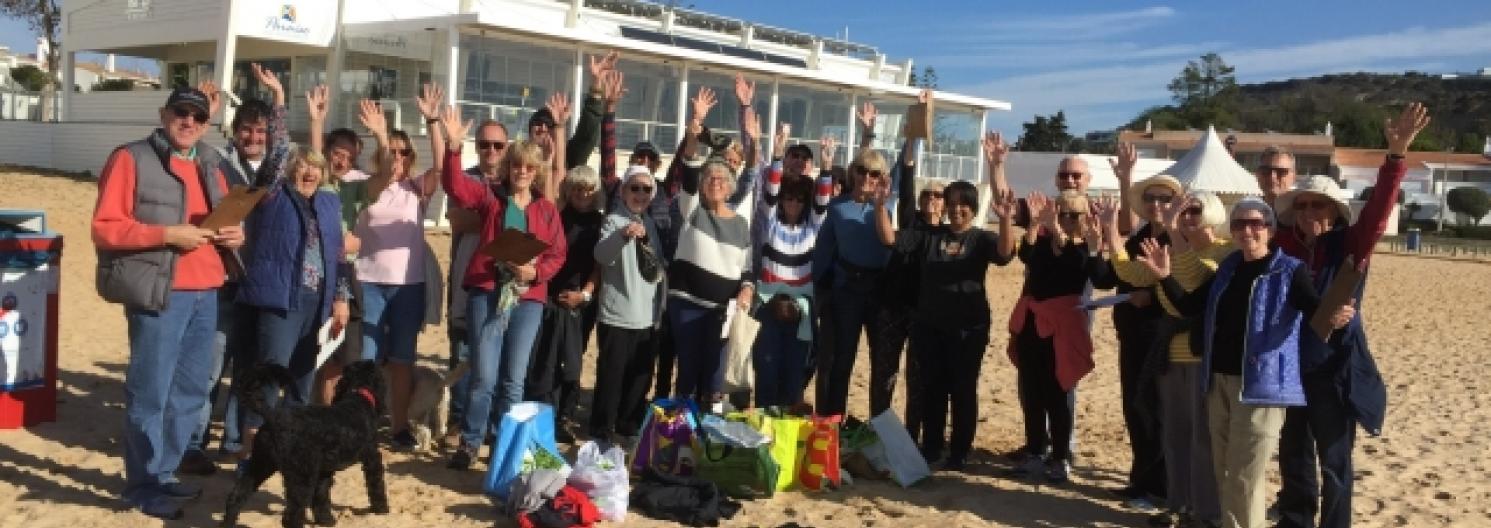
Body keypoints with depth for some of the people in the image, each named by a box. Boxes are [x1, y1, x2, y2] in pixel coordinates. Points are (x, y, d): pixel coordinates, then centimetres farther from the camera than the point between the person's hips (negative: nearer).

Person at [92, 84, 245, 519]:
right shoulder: (132, 158, -4)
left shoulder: (208, 164, 16)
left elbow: (226, 217, 25)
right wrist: (167, 234, -19)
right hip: (159, 292, -7)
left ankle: (163, 472, 28)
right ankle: (142, 484, 12)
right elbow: (104, 228, -10)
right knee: (150, 391, -1)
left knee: (192, 390, 14)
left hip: (205, 292, 7)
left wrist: (235, 234, 2)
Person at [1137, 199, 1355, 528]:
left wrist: (1332, 318, -43)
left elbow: (1314, 309, -20)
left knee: (1243, 479, -3)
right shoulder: (1228, 268, 10)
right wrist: (1165, 277, -1)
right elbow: (1190, 306, 13)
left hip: (1259, 385, -6)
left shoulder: (1289, 271, -7)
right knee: (1224, 474, 16)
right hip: (1219, 381, 6)